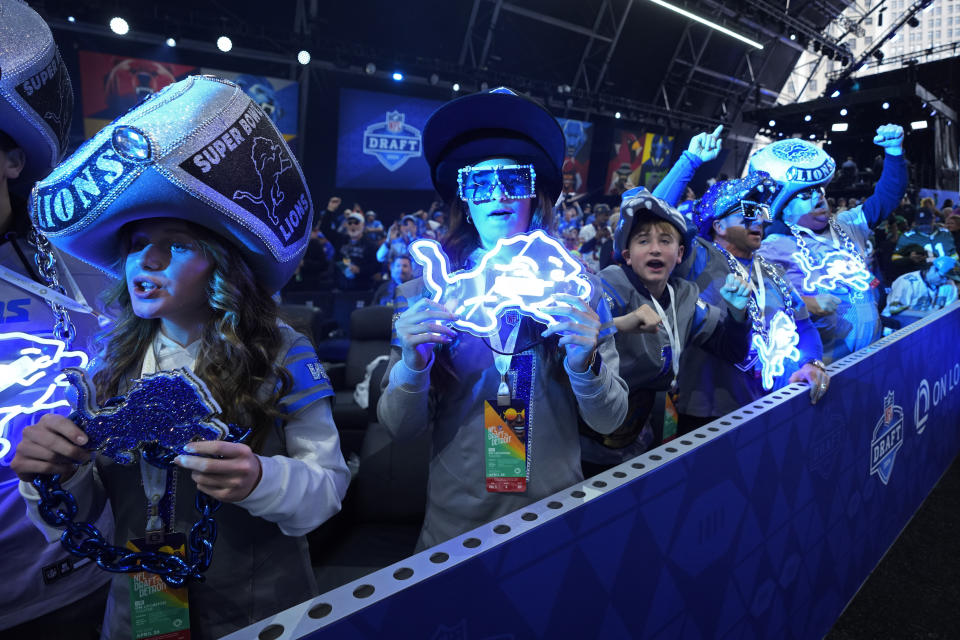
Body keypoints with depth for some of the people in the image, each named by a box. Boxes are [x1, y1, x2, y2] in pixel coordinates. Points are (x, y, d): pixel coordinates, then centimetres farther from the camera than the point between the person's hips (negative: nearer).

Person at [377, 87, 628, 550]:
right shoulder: (429, 291, -9)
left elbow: (609, 420, -7)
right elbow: (401, 428, -7)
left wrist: (584, 364, -26)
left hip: (555, 521, 1)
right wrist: (413, 363, -25)